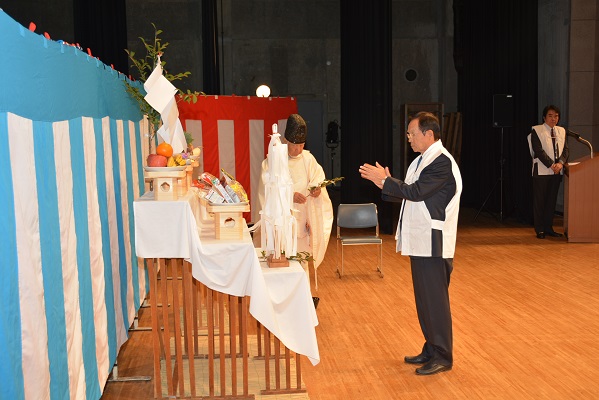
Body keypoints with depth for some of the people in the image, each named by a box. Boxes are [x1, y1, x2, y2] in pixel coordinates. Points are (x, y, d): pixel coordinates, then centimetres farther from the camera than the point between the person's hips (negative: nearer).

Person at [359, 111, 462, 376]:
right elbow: (409, 195, 15)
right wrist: (386, 185, 2)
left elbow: (415, 192, -23)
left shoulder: (442, 162, -16)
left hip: (433, 243, -10)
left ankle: (443, 356, 10)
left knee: (435, 299, -2)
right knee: (424, 298, 16)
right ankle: (431, 349, 28)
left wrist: (384, 180, -16)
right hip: (420, 242, 10)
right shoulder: (422, 160, 15)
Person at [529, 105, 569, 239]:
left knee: (552, 200, 9)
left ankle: (548, 228, 16)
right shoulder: (536, 130, -3)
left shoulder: (562, 131, 14)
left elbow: (565, 149, 7)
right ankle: (539, 229, 6)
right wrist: (551, 165, -17)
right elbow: (539, 151, -12)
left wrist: (560, 163, -11)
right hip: (541, 171, -5)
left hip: (557, 171, 5)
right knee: (539, 201, -1)